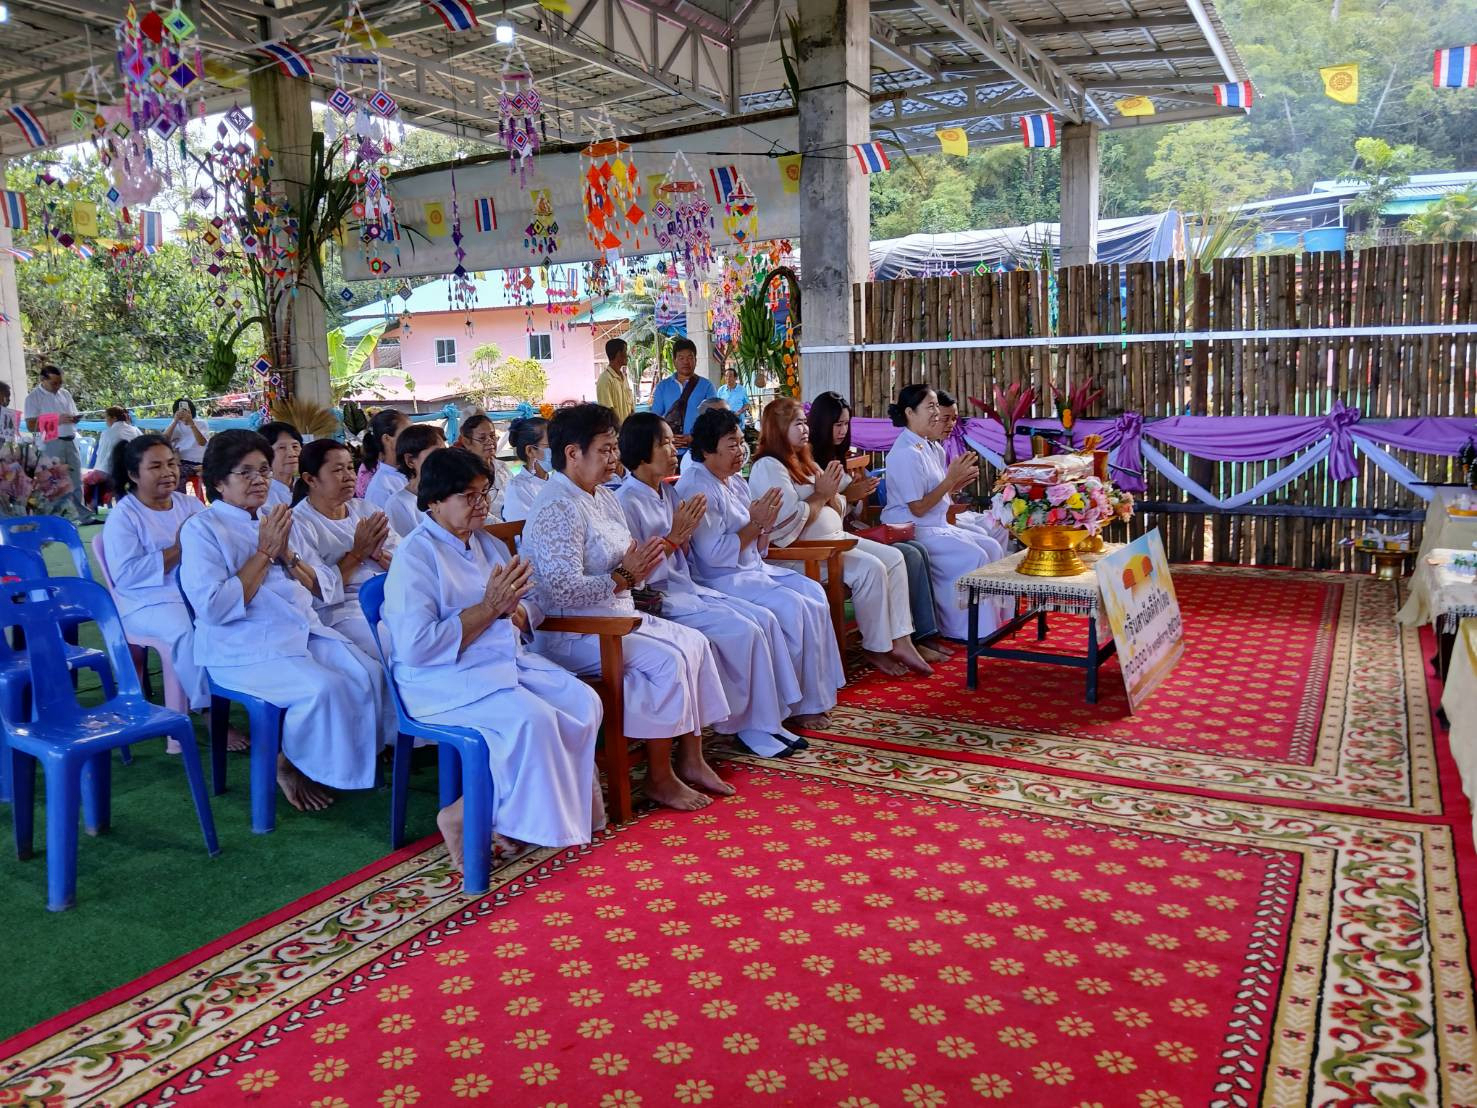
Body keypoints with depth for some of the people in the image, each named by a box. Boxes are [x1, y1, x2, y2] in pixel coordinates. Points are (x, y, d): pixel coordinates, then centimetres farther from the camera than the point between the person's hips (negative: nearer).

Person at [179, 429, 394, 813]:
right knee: (323, 688, -28)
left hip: (304, 631, 7)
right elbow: (214, 608, -18)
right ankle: (290, 764, -2)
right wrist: (264, 552, -13)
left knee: (370, 675, -16)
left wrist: (286, 553, -5)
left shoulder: (274, 520, 16)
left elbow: (317, 587, 14)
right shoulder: (201, 529, -4)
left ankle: (350, 757, 4)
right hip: (242, 647, -6)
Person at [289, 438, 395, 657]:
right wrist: (358, 553, -13)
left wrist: (377, 553, -10)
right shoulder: (298, 524, -1)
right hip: (341, 611, -6)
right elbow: (318, 589, -10)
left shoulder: (364, 509, 15)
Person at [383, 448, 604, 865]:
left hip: (507, 659, 8)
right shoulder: (415, 556, -11)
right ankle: (467, 816, -12)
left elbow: (531, 607, 16)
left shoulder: (487, 544, 14)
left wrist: (512, 610, -10)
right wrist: (489, 608, -19)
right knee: (534, 719, -29)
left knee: (584, 703, -13)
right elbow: (416, 647, -20)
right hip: (441, 678, -8)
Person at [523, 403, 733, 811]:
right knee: (668, 661, -23)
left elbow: (621, 565, 19)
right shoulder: (557, 509, -18)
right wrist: (623, 576, -22)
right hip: (572, 635, -10)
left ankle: (691, 759, 3)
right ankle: (659, 778, -9)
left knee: (694, 642, -3)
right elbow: (564, 592, -26)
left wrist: (639, 567, -4)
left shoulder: (603, 498, 12)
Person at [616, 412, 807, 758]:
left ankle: (770, 718, -1)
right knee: (744, 631, -19)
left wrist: (685, 533, -3)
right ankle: (752, 726, -5)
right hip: (658, 600, -8)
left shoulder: (667, 494, 11)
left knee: (765, 619, -5)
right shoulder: (626, 502, -13)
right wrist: (674, 535, -18)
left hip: (685, 588, 8)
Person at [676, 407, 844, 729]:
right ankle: (798, 705, -6)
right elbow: (713, 554, -22)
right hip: (720, 579, -10)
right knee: (793, 608, -21)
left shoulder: (735, 482, 13)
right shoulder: (696, 489, -15)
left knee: (814, 594, -6)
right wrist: (755, 524, -18)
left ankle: (815, 695, -1)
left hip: (752, 569, 10)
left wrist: (766, 524, -4)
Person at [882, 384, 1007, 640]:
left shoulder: (934, 449, 11)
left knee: (991, 547, 0)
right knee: (973, 557, -20)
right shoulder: (905, 453, -18)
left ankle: (989, 623, 7)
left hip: (938, 525, 10)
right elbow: (918, 508, -19)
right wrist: (951, 479, -18)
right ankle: (969, 631, -7)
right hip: (911, 531, -10)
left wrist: (961, 480, -1)